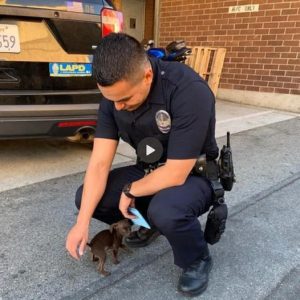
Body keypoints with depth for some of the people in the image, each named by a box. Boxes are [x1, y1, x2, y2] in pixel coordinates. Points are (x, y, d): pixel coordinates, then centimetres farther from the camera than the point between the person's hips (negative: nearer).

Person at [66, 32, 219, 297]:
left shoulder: (189, 91, -32)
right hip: (152, 170, 6)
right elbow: (100, 163, -12)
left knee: (165, 210, -37)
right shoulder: (114, 94, -13)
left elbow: (176, 173, -30)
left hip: (195, 174, -5)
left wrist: (130, 191, -15)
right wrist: (82, 222, -17)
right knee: (87, 197, -6)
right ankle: (153, 222, 16)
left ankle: (198, 260, -2)